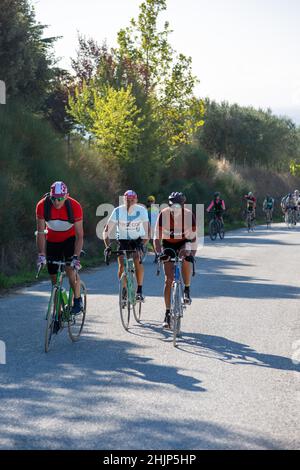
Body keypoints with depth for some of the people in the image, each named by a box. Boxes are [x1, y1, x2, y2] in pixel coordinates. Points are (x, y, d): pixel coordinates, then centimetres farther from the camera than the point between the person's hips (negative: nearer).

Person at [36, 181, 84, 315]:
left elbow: (79, 235, -26)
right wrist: (41, 255, -27)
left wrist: (76, 257, -35)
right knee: (54, 277, 2)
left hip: (70, 238, -2)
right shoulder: (42, 206, -25)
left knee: (70, 268, -25)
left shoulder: (75, 206, -29)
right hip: (52, 241, 2)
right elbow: (40, 232, -19)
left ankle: (78, 300, -8)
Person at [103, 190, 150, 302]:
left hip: (137, 240, -1)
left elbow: (147, 230, -24)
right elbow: (107, 230, -20)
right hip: (123, 240, 1)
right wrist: (107, 245, -32)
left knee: (137, 260, -26)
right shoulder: (118, 211, -20)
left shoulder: (142, 210, -20)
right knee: (121, 265, -16)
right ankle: (124, 291, 5)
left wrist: (143, 244, -39)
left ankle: (139, 291, -16)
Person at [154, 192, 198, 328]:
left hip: (184, 242, 0)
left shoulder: (189, 215, -24)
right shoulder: (163, 214, -24)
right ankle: (168, 313, 1)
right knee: (169, 279, -6)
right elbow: (157, 236, -22)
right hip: (168, 244, 0)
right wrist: (158, 252, -35)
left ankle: (187, 290, -15)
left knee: (186, 258, -36)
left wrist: (192, 252, -33)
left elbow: (193, 237, -19)